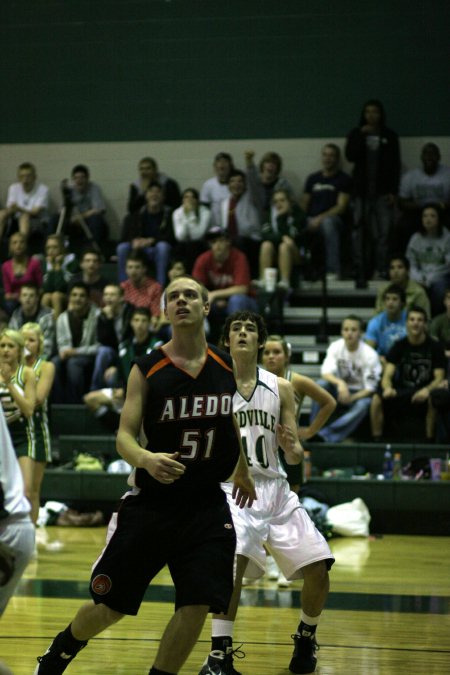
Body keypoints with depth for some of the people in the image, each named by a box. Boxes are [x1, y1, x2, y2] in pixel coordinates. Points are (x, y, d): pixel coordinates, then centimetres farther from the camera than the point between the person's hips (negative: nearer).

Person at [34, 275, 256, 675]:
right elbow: (125, 436, -11)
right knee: (109, 607, 6)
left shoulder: (229, 368, 3)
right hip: (150, 504, -2)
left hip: (207, 507, 2)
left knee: (197, 607, -11)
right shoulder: (147, 370, -7)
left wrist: (242, 472, 31)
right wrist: (146, 458, -33)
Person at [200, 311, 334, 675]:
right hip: (231, 487, -4)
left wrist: (293, 446, -15)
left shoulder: (281, 388, 6)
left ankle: (306, 637, 26)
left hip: (275, 488, 4)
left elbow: (294, 456, 6)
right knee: (234, 558, -31)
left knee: (318, 568, -3)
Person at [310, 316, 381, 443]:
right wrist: (340, 383, -39)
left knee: (363, 405, -37)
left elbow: (370, 388, -13)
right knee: (320, 385, -27)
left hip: (359, 395, -3)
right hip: (339, 390, 3)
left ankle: (325, 434, -45)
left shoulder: (370, 355, -14)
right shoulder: (336, 347, -6)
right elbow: (326, 372, -17)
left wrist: (351, 398, -30)